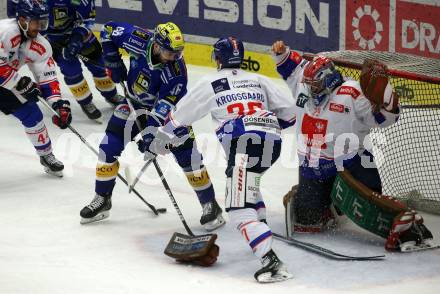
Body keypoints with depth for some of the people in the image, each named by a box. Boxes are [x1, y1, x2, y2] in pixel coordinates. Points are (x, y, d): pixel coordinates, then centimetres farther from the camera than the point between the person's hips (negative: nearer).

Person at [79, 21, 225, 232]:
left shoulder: (176, 70, -31)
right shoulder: (139, 40, -26)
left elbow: (164, 106, -31)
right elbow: (109, 30, -9)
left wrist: (150, 130, -38)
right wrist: (114, 63, -10)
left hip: (167, 108, -3)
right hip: (136, 102, 3)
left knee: (186, 154, -12)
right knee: (109, 147, -2)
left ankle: (210, 204, -1)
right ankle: (102, 199, 14)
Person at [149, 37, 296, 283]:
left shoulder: (210, 83, 14)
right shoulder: (258, 80, 25)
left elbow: (182, 113, 20)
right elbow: (288, 110, 26)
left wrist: (162, 138, 34)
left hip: (246, 142, -6)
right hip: (273, 143, 6)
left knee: (239, 208, -11)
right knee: (247, 181, 36)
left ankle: (272, 262, -27)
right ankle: (261, 230, 37)